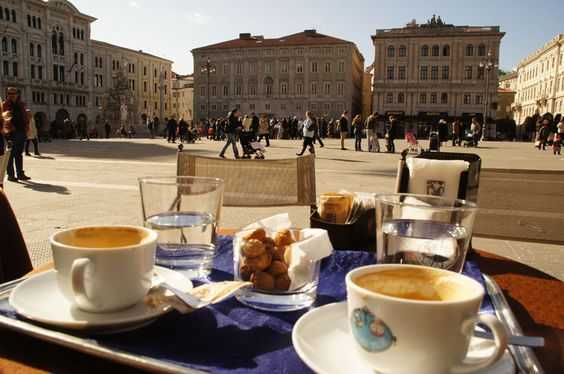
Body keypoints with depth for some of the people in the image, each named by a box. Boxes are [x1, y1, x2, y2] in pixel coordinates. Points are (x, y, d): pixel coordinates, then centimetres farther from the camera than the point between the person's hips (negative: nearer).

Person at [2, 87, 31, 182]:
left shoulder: (21, 104, 15)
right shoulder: (5, 105, -1)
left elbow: (25, 116, 17)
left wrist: (26, 128, 7)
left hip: (21, 131, 5)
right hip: (11, 132, -5)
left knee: (19, 154, 12)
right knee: (11, 155, 0)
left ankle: (20, 174, 18)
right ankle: (11, 175, 5)